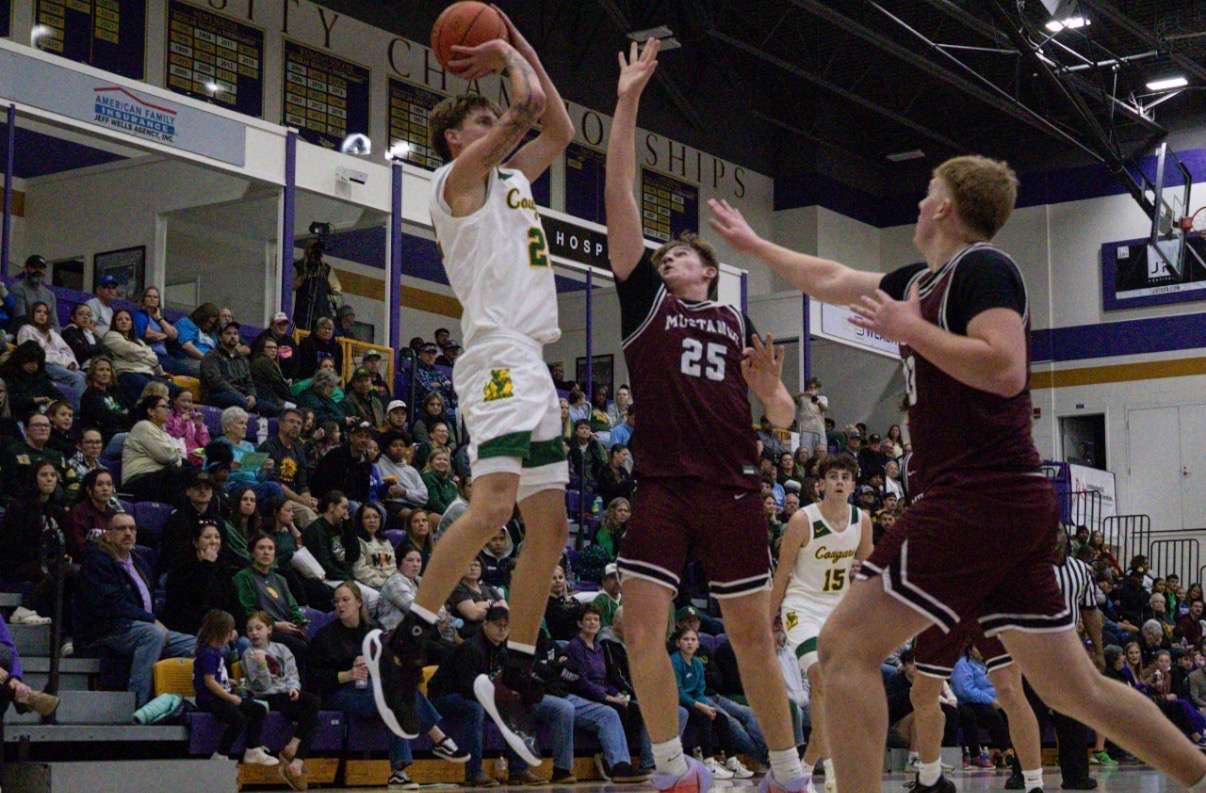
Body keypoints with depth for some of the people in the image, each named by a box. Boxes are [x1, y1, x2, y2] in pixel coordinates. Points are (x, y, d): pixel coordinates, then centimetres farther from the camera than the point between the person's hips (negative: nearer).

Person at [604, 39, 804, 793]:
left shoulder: (738, 321, 15)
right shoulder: (645, 298, 12)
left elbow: (783, 419, 14)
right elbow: (621, 200, 2)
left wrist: (770, 385, -9)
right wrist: (628, 104, -4)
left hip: (733, 488, 1)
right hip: (664, 483, 0)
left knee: (752, 634, 5)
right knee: (642, 626, -9)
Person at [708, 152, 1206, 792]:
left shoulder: (982, 267, -6)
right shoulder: (926, 279, 20)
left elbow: (1006, 370, -22)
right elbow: (831, 281, 33)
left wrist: (910, 328, -12)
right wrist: (751, 243, 42)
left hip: (978, 499, -9)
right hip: (1011, 504, 9)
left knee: (846, 646, -10)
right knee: (1075, 690, 12)